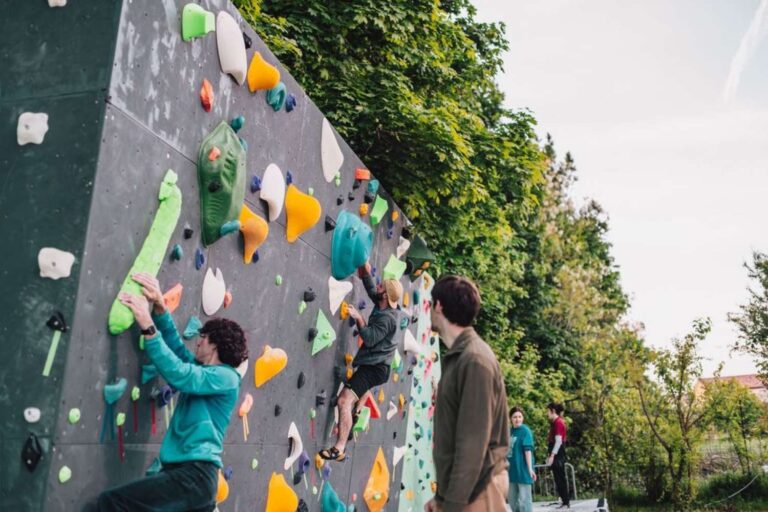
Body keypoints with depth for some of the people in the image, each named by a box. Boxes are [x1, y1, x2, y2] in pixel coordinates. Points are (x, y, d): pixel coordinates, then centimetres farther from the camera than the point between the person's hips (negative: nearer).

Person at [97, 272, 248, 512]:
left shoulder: (225, 377, -5)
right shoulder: (202, 371, 20)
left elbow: (179, 375, -19)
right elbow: (175, 346, 21)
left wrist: (147, 327, -19)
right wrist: (159, 306, 6)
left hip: (196, 474, -10)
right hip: (187, 473, 10)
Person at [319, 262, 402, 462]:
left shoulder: (386, 318, -22)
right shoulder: (386, 307, 5)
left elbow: (369, 338, -27)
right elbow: (371, 291, 20)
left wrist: (358, 317, -23)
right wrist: (366, 274, 8)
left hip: (374, 367, -10)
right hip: (376, 363, 10)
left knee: (344, 401, -21)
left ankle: (339, 449, -25)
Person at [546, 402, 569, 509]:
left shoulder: (558, 422, -14)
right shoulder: (556, 422, 14)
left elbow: (559, 441, -19)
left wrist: (552, 455, -21)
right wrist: (550, 455, 19)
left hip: (557, 455, -9)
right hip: (556, 455, 9)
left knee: (560, 479, -5)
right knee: (559, 479, 12)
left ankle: (565, 502, -1)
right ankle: (565, 501, 18)